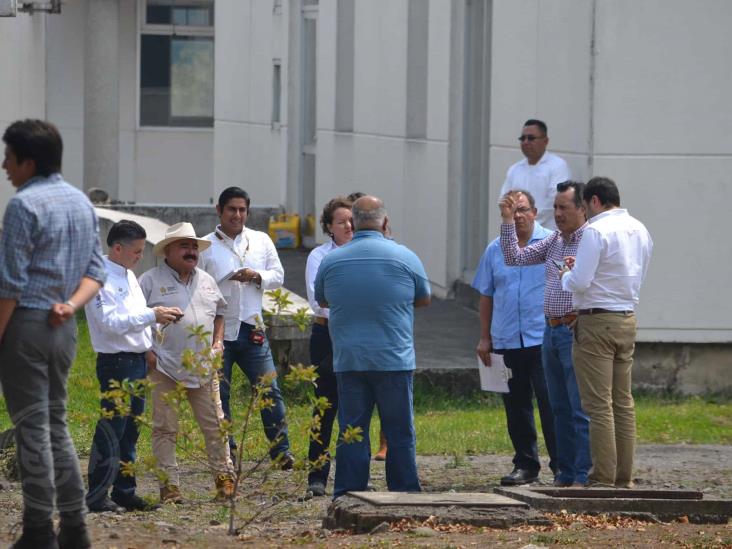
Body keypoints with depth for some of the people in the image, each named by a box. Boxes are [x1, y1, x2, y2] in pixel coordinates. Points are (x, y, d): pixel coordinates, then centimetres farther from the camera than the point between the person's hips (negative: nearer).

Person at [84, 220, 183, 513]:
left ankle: (124, 492, 19)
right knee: (111, 431, -9)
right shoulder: (101, 278, -13)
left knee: (130, 432, 12)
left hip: (137, 361, 9)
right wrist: (151, 315, -22)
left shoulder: (129, 276, 17)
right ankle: (97, 496, -7)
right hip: (116, 362, -9)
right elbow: (110, 323, -21)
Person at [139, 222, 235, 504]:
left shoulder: (206, 281, 15)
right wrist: (146, 351, -11)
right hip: (164, 366, -4)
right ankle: (169, 486, 2)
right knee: (165, 428, -1)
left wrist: (218, 342, 12)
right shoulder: (150, 280, -2)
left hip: (203, 368, 4)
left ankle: (224, 478, 11)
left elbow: (218, 313, 27)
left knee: (215, 424, 4)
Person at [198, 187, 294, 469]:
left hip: (252, 330, 2)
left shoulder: (261, 241, 10)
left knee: (270, 390, -4)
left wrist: (257, 276, -11)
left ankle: (280, 451, -2)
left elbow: (278, 276, 11)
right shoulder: (206, 246, 1)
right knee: (219, 395, 2)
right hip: (218, 330, -2)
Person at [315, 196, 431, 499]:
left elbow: (322, 301, 18)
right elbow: (424, 298, 11)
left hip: (348, 361, 2)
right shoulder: (404, 257, -4)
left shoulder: (331, 260, 2)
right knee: (400, 434, 4)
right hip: (393, 360, -2)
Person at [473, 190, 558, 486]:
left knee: (551, 403, -7)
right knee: (516, 406, 7)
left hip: (544, 340, -4)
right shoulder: (494, 250, 12)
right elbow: (486, 296, 16)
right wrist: (484, 337, 13)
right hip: (506, 340, 4)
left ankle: (562, 464, -2)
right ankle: (525, 465, 15)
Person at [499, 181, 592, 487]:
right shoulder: (554, 241, 15)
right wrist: (507, 221, 11)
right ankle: (565, 474, 17)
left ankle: (584, 477, -6)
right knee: (560, 409, 12)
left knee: (581, 410, -7)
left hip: (576, 332, -8)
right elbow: (515, 258, 18)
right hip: (551, 331, 8)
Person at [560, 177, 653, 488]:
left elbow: (580, 283, -18)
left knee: (599, 404, -5)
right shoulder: (640, 231, 11)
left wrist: (567, 275, 5)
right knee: (623, 401, 12)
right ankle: (624, 477, 13)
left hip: (596, 322, -8)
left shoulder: (596, 231, -14)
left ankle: (603, 477, -7)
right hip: (628, 319, 8)